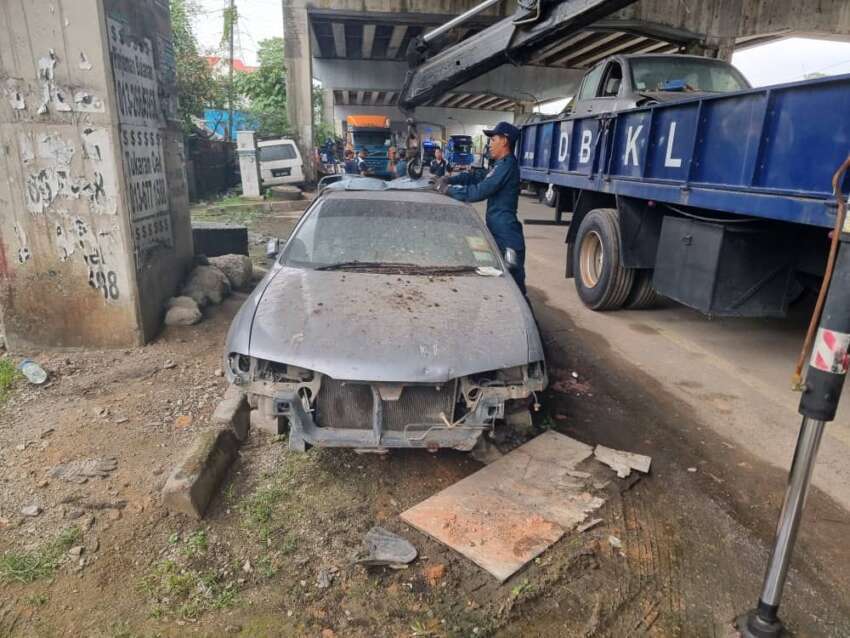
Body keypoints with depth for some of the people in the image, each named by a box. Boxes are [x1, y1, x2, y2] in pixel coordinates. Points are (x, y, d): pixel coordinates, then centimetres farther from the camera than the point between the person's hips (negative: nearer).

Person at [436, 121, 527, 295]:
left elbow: (479, 191, -21)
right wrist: (449, 179, 6)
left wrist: (448, 189, -12)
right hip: (501, 233, 10)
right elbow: (476, 177, 20)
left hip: (507, 238, -10)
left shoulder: (506, 166, -15)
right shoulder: (502, 165, 19)